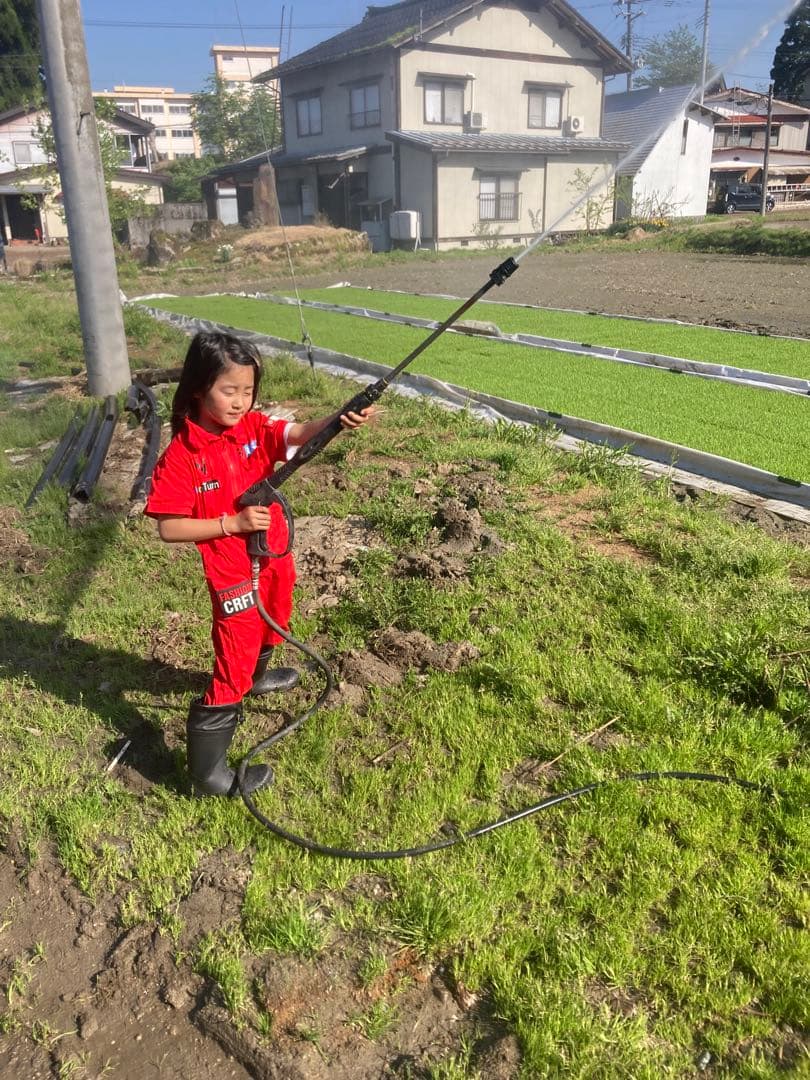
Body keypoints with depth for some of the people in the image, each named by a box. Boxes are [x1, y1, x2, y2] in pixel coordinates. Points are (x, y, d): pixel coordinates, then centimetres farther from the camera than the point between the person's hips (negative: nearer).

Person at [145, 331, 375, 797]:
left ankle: (259, 676, 64)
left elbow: (299, 433, -24)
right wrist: (232, 522, -26)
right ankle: (208, 772, 11)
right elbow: (169, 528, -18)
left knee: (272, 626, 32)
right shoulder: (182, 456, -19)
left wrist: (341, 419, -43)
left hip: (275, 557, 7)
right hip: (234, 575, -7)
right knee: (233, 666, -2)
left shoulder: (254, 427, -6)